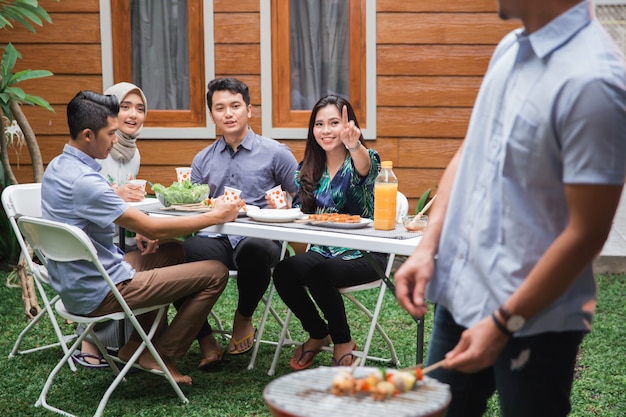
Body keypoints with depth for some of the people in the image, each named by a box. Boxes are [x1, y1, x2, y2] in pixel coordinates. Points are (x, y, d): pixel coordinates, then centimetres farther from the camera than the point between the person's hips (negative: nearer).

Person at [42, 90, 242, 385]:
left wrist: (137, 231, 6)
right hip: (98, 295, -10)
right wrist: (215, 216, -13)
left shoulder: (57, 167, 5)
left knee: (173, 251, 28)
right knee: (215, 273, -7)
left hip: (72, 286, 10)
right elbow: (154, 229, -23)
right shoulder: (83, 181, -26)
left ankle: (136, 344, 21)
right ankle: (161, 355, 5)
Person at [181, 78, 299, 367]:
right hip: (217, 241, 3)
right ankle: (205, 339, -11)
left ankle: (244, 318, -7)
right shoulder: (203, 160, 19)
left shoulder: (275, 153, 8)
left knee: (254, 248, -41)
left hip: (260, 238, -3)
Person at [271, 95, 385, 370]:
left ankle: (342, 342, -6)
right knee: (283, 272, -23)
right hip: (322, 251, 5)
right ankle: (318, 334, 5)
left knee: (319, 273, -33)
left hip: (362, 253, -5)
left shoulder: (363, 160, -6)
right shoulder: (308, 169, 10)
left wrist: (354, 146, -56)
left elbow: (364, 166, -33)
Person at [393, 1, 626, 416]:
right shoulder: (509, 50, 4)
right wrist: (428, 246, 2)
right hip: (458, 294, 7)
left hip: (534, 320, -7)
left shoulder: (592, 81, -22)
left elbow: (586, 233, -21)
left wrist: (503, 324, -17)